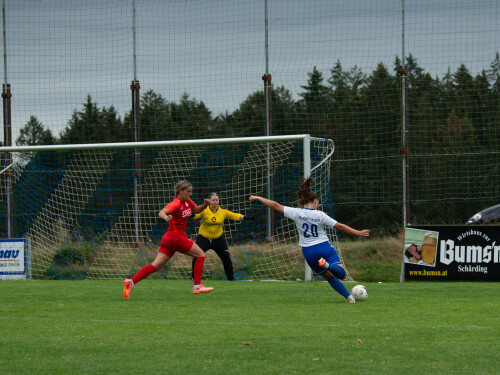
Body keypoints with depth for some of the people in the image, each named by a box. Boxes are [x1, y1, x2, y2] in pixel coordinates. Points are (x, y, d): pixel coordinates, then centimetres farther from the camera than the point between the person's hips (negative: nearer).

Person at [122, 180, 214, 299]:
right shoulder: (176, 203, -16)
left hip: (169, 238, 9)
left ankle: (131, 282, -9)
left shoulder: (187, 201, 11)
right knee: (200, 254, 1)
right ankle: (197, 286, 1)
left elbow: (196, 210, 25)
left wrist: (204, 205, 4)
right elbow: (161, 212, -30)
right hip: (176, 237, -9)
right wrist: (166, 217, -53)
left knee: (156, 265, 1)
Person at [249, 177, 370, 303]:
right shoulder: (320, 215, -7)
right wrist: (358, 233, 3)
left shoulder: (297, 213, -5)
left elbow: (276, 206, -4)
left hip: (308, 251, 3)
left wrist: (258, 198, 7)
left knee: (330, 277, 16)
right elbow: (339, 226, -6)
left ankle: (349, 297, 8)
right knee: (341, 274, -9)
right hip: (325, 248, -3)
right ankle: (328, 265, -38)